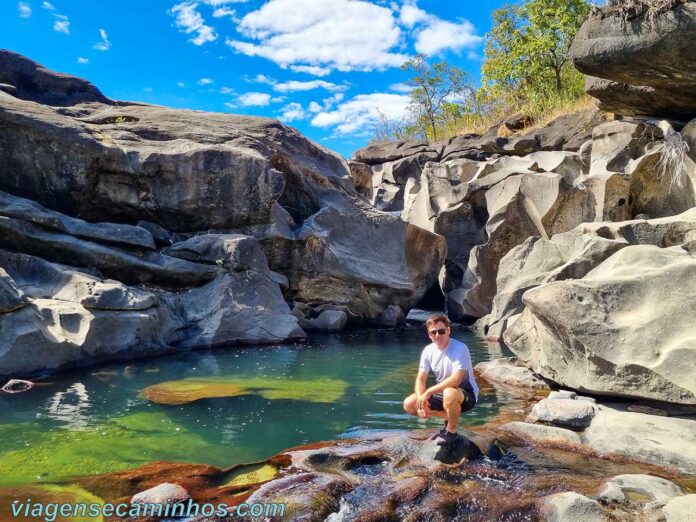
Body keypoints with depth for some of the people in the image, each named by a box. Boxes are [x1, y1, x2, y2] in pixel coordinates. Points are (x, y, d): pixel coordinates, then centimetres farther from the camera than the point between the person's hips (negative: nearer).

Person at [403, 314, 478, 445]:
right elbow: (420, 379, -3)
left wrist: (429, 392, -29)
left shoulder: (460, 348, -24)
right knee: (409, 404, -5)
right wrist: (421, 400, -22)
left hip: (466, 394, -7)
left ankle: (451, 431, -11)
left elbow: (456, 380, -34)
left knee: (449, 394, -41)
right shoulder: (428, 350, -4)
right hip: (443, 392, 7)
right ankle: (449, 418, 12)